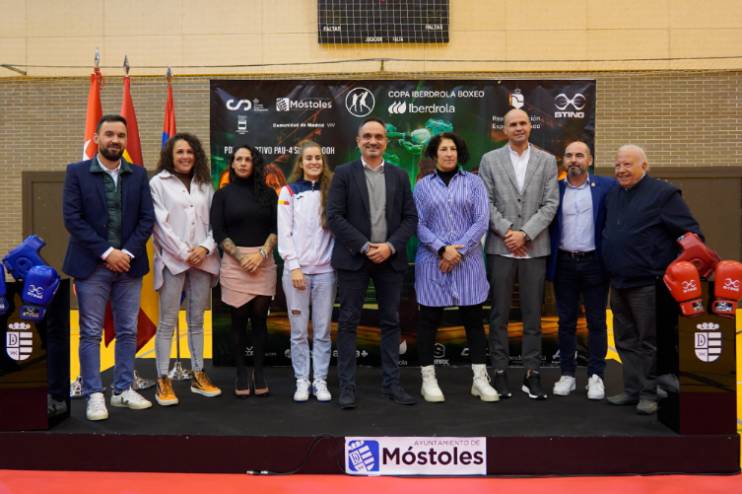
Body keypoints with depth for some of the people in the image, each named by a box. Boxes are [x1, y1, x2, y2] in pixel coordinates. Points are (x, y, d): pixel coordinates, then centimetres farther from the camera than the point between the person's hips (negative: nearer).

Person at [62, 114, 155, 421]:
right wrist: (106, 252, -14)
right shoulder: (76, 172, 0)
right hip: (91, 265, -3)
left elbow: (147, 218, 3)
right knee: (91, 333, 3)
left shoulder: (138, 174, 7)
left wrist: (128, 252, -10)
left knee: (128, 331, 8)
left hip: (129, 263, 3)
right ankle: (94, 395, 11)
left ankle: (123, 390, 18)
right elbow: (71, 218, -8)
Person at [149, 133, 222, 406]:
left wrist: (206, 248, -8)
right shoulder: (158, 183, 1)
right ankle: (163, 381, 5)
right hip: (173, 259, -4)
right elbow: (160, 224, -6)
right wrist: (184, 253, -10)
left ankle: (198, 376, 18)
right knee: (167, 322, -1)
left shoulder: (205, 184, 11)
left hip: (202, 259, 4)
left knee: (197, 320, 10)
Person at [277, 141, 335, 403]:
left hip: (325, 270, 1)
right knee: (299, 331, 3)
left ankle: (320, 380, 14)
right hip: (296, 270, -1)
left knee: (322, 331, 5)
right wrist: (294, 266, -9)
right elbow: (284, 233, -1)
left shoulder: (331, 191, 9)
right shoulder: (289, 192, 4)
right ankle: (302, 381, 13)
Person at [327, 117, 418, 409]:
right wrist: (365, 247, -13)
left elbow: (410, 218, 5)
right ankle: (347, 386, 9)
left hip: (390, 258, 3)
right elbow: (334, 217, -6)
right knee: (349, 322, 1)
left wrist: (390, 246, -10)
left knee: (390, 321, 7)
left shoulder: (399, 176, 10)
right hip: (353, 258, -2)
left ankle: (392, 383, 16)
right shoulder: (344, 174, 1)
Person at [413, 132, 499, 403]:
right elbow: (418, 224, -2)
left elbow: (482, 220, -3)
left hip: (468, 261, 1)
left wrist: (458, 251, -12)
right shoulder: (423, 185, 5)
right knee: (429, 320, 4)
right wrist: (442, 249, -15)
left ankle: (480, 379, 14)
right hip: (432, 262, 0)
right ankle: (428, 379, 14)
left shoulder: (473, 182, 5)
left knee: (474, 319, 5)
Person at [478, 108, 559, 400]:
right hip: (500, 247, -1)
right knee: (499, 315, 4)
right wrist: (507, 232, -10)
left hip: (534, 248, 1)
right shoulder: (490, 160, 6)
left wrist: (524, 233, -11)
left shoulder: (547, 161, 8)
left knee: (533, 315, 5)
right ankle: (500, 372, 12)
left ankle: (532, 374, 13)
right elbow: (486, 203, 0)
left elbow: (550, 204, 0)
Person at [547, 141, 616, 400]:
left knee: (596, 322, 5)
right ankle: (567, 374, 18)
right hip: (564, 264, 2)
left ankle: (595, 376, 15)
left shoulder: (607, 186, 0)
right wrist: (549, 262, -3)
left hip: (594, 262, -1)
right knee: (566, 321, 8)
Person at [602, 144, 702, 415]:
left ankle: (649, 393, 13)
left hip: (647, 283, -7)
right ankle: (632, 390, 24)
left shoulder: (663, 193, -8)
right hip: (618, 283, 7)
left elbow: (690, 233, -8)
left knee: (649, 341, 2)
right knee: (626, 341, 14)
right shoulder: (612, 195, 12)